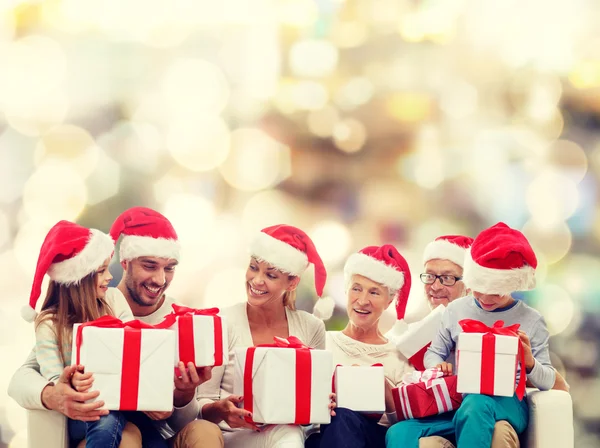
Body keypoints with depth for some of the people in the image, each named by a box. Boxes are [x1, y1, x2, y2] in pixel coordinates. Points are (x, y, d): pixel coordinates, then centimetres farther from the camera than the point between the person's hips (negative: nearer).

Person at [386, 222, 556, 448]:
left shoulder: (530, 320, 3)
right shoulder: (457, 310, 9)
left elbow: (547, 382, 6)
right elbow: (434, 353, 19)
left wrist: (530, 364, -16)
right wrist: (438, 366, -6)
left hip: (504, 404, -3)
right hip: (456, 400, 3)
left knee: (476, 405, -42)